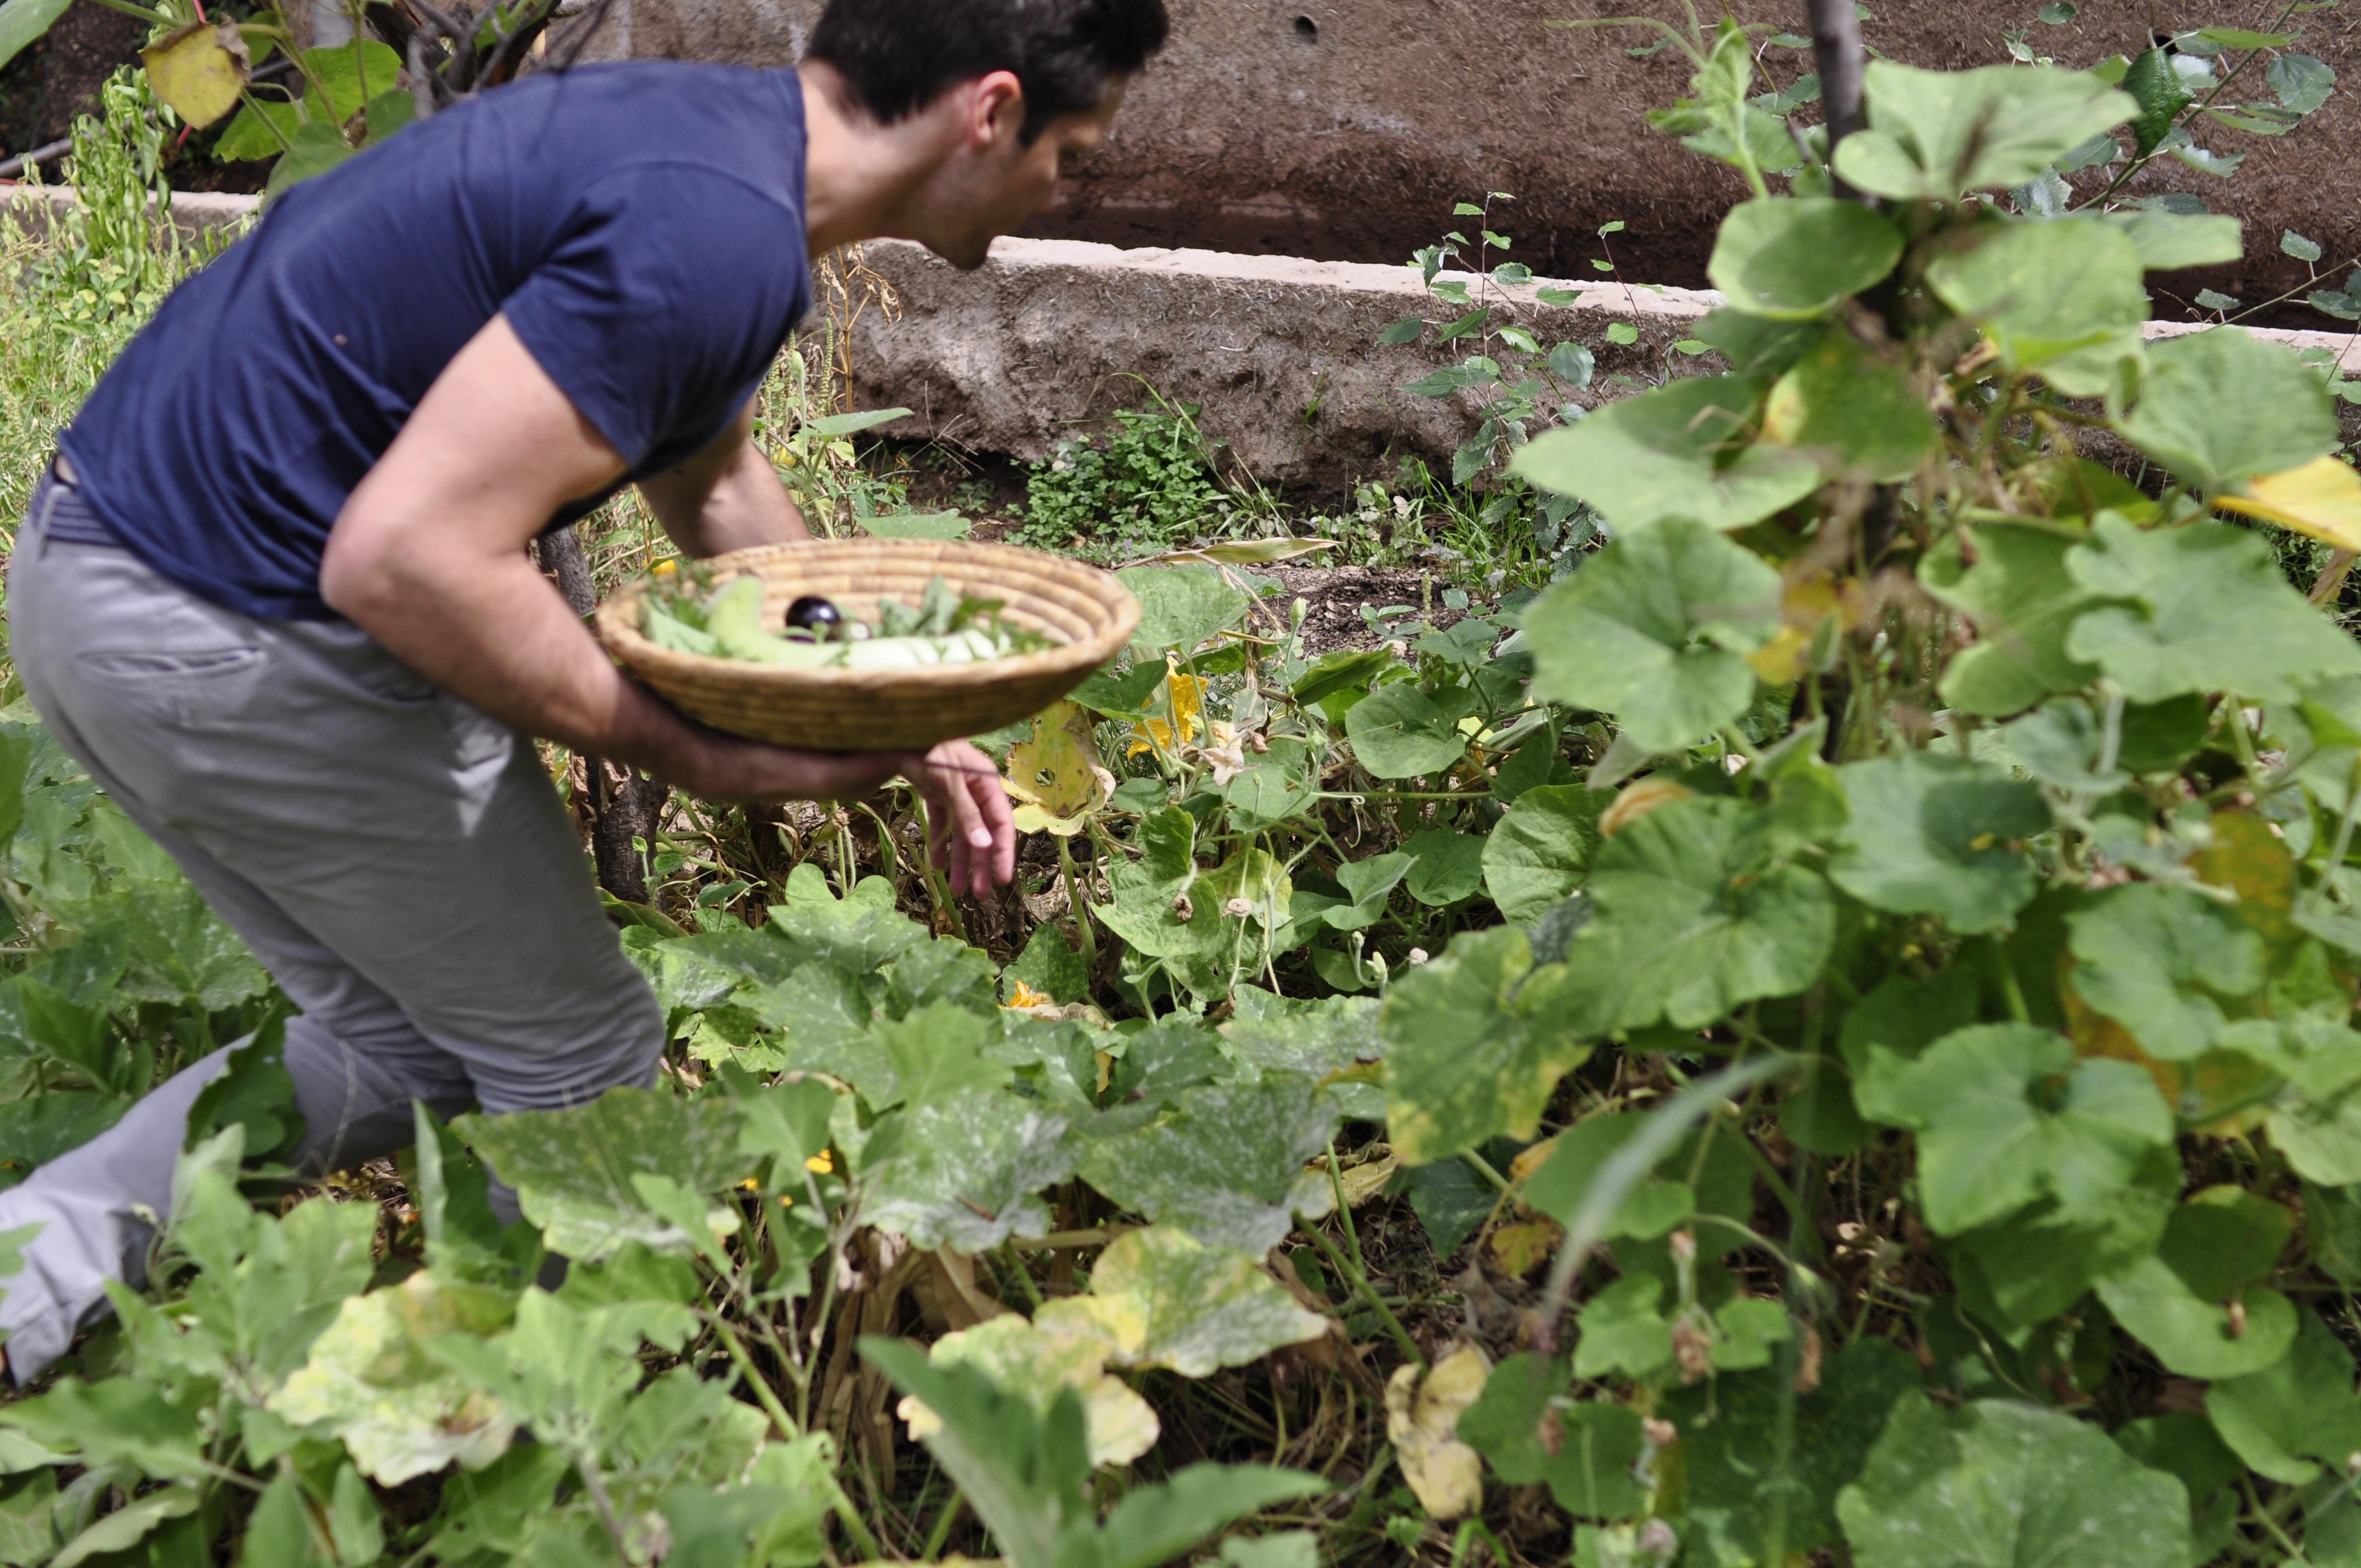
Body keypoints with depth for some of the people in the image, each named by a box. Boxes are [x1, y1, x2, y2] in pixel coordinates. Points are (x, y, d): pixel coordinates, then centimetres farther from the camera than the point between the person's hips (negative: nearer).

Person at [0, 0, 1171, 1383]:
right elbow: (405, 557, -27)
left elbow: (712, 482, 27)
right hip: (242, 645, -9)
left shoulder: (710, 129, 10)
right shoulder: (720, 235, -22)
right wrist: (700, 757, -16)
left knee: (403, 1038, 22)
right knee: (578, 1060, 8)